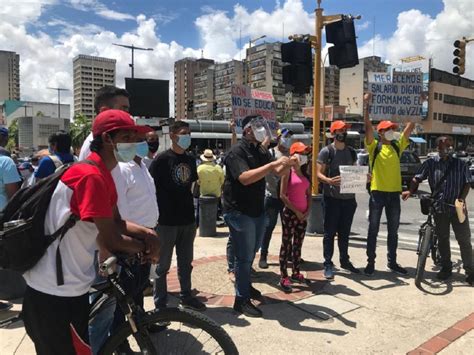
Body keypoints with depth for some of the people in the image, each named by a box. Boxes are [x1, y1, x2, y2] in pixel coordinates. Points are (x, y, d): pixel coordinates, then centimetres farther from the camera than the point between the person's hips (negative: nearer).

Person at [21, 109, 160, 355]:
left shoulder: (103, 175, 8)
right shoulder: (91, 176, -24)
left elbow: (116, 223, 14)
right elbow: (111, 241, -22)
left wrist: (146, 233, -2)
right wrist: (145, 247, -5)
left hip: (70, 288, 10)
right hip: (55, 294, -10)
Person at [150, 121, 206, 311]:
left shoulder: (190, 160, 9)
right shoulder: (161, 159, -9)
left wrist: (193, 214, 15)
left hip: (187, 220, 6)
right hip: (166, 221, -6)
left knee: (186, 262, 17)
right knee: (163, 265, 7)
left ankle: (186, 296, 33)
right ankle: (160, 303, 21)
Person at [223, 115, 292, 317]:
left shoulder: (262, 151, 8)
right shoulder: (237, 151, -17)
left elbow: (278, 172, 8)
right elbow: (245, 178, -31)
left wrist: (287, 164, -14)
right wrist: (273, 163, -33)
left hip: (257, 210, 8)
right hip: (239, 211, -8)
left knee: (251, 252, 23)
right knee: (244, 256, -1)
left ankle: (245, 284, 42)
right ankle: (241, 299, 12)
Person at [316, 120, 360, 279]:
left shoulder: (351, 151, 12)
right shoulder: (326, 151, -5)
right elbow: (319, 173, -10)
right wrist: (329, 180, -30)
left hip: (349, 197, 5)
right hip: (332, 197, -5)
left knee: (345, 232, 16)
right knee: (330, 232, 0)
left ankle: (344, 260, 29)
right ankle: (328, 264, 8)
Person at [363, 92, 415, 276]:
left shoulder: (397, 146, 9)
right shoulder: (374, 146, -3)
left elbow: (410, 126, 8)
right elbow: (368, 126, -15)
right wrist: (366, 105, -19)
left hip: (394, 193, 5)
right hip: (378, 192, -4)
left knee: (393, 231, 12)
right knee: (373, 230, 4)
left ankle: (392, 262, 24)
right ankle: (370, 262, 13)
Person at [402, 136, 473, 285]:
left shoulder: (460, 164, 3)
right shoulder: (430, 163, 0)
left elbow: (467, 183, 4)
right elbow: (417, 178, -1)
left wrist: (462, 198, -12)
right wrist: (410, 191, -18)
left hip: (457, 207, 0)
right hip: (439, 207, 0)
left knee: (464, 239, 2)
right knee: (442, 239, 10)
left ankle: (469, 270, 12)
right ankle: (446, 268, 24)